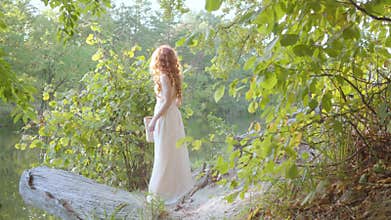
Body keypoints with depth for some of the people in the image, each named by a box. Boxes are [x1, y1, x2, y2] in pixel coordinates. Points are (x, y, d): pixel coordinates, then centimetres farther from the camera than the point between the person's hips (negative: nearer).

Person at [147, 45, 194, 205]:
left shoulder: (164, 77, -15)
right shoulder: (174, 76, 9)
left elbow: (167, 101, -20)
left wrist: (154, 119, -15)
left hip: (165, 118, -8)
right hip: (174, 116, 8)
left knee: (164, 156, -2)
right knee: (175, 154, 14)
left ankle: (161, 193, 6)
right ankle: (176, 187, 25)